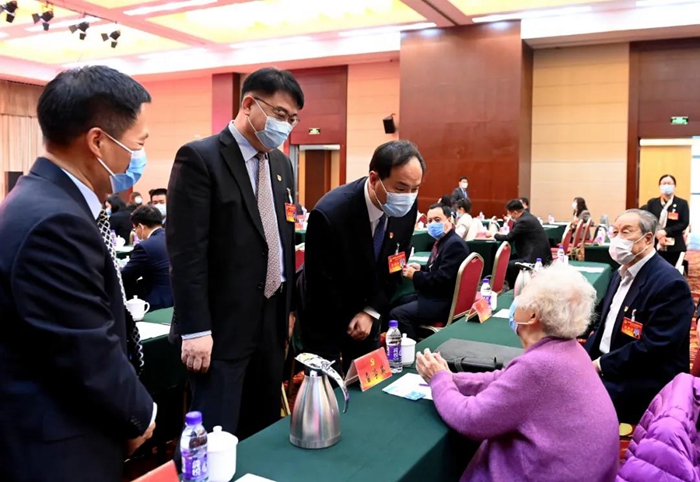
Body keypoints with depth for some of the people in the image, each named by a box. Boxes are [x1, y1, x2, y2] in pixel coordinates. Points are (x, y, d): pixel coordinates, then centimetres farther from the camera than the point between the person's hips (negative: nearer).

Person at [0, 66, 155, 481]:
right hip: (57, 448, -9)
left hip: (67, 432, 9)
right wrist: (139, 415, -8)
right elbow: (89, 357, -24)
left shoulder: (56, 203, 4)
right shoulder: (53, 221, -27)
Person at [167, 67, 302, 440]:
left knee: (264, 430, 18)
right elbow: (186, 251, -16)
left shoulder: (281, 164, 11)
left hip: (271, 321, 7)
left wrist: (288, 308, 16)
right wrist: (195, 329, -18)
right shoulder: (200, 158, -12)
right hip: (222, 325, -7)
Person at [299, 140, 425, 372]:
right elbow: (320, 284, -21)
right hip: (326, 317, -5)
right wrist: (349, 323, -10)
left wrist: (372, 312, -9)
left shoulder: (406, 207, -14)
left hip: (368, 311, 5)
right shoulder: (329, 213, -32)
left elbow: (395, 266, -2)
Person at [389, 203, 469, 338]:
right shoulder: (442, 240, 11)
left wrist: (415, 275, -15)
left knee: (396, 314, -18)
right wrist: (421, 268, 3)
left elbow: (442, 279, -26)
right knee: (401, 301, 24)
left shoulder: (455, 244, -20)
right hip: (436, 295, 11)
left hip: (444, 302, -11)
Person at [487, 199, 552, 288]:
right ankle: (515, 286, 20)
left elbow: (509, 237, -13)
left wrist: (493, 235, 2)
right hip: (539, 253, 11)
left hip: (536, 257, -11)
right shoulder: (527, 216, 11)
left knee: (508, 265, -12)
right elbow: (514, 234, 19)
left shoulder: (524, 221, -19)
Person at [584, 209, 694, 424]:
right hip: (603, 365, 8)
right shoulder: (622, 273, 12)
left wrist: (602, 364, -19)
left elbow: (654, 346, -24)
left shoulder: (670, 283, -17)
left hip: (645, 382, -8)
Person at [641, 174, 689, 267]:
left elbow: (684, 223, -4)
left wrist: (665, 232, -15)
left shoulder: (682, 203, 4)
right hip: (655, 246, 1)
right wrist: (657, 235, -15)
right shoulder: (652, 203, 10)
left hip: (674, 247, -1)